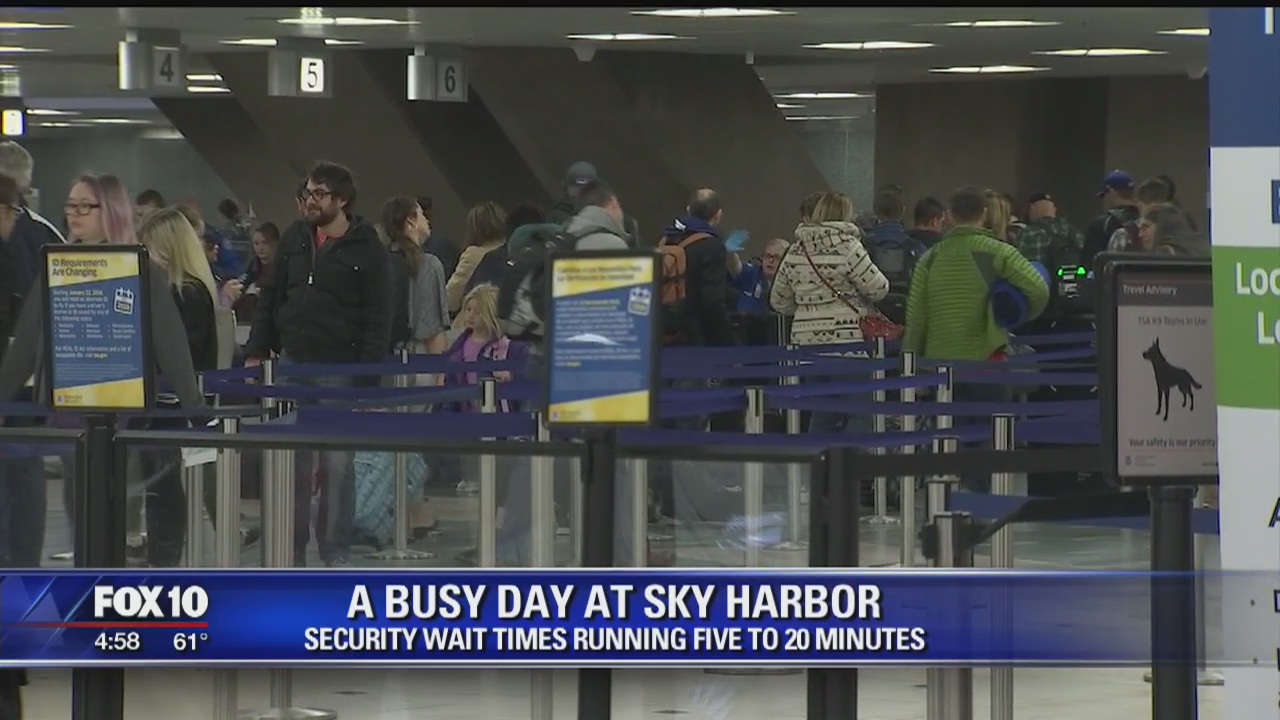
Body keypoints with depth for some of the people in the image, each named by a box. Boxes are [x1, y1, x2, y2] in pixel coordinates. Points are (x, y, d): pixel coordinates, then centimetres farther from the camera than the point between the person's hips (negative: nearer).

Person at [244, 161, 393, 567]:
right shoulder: (295, 239, 10)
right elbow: (270, 299, 14)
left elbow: (377, 319, -6)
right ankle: (291, 551, 11)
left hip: (339, 371, -4)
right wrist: (256, 352, 7)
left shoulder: (367, 251, -4)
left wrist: (369, 375, -13)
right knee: (291, 464, 5)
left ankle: (336, 555, 9)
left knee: (337, 464, 1)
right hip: (290, 366, 4)